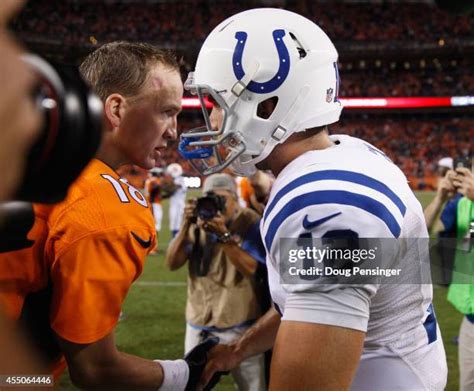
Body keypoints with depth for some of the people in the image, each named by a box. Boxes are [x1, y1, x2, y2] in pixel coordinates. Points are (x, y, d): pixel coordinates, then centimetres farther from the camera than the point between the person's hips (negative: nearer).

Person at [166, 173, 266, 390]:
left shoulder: (250, 223, -9)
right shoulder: (198, 221, 3)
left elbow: (250, 269, -21)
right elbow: (172, 264, -4)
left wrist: (223, 234, -29)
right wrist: (186, 226, -16)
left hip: (239, 326, -4)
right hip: (198, 325, 4)